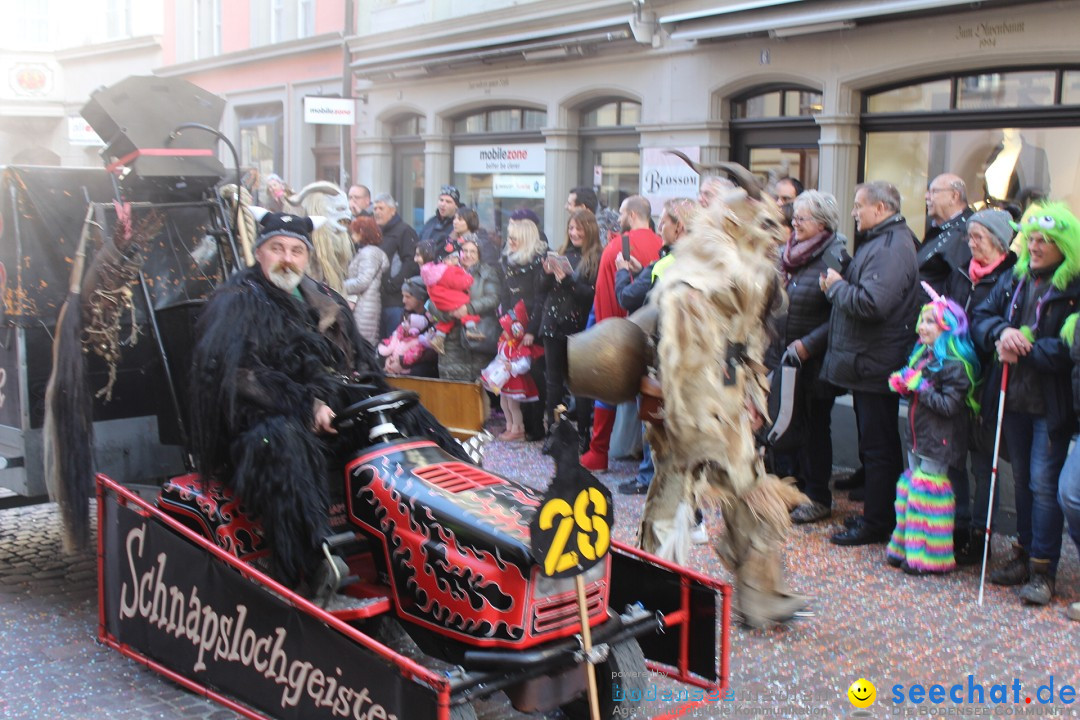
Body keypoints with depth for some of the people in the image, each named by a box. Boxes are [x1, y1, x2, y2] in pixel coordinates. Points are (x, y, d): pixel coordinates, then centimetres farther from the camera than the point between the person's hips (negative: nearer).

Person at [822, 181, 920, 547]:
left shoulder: (891, 248, -19)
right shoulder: (880, 241, 15)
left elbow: (870, 303, -30)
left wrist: (837, 286, -14)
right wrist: (838, 286, 2)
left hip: (875, 365, -11)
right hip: (869, 362, 11)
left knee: (878, 447, -2)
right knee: (873, 444, 17)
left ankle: (877, 523, 6)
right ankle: (879, 514, 27)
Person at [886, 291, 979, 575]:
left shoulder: (955, 365, -18)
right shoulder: (922, 356, 10)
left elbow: (949, 405, -24)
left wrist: (919, 385, -23)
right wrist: (901, 383, -3)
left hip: (940, 442, -9)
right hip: (920, 439, 9)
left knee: (926, 491, -5)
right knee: (910, 487, 15)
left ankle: (931, 557, 5)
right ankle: (907, 548, 28)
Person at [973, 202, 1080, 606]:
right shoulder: (1014, 279, 8)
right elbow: (981, 317, 5)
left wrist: (1023, 349, -20)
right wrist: (1001, 332, -15)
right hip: (1013, 398, 6)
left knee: (1044, 483, -5)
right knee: (1022, 480, 16)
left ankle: (1043, 570, 4)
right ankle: (1026, 554, 28)